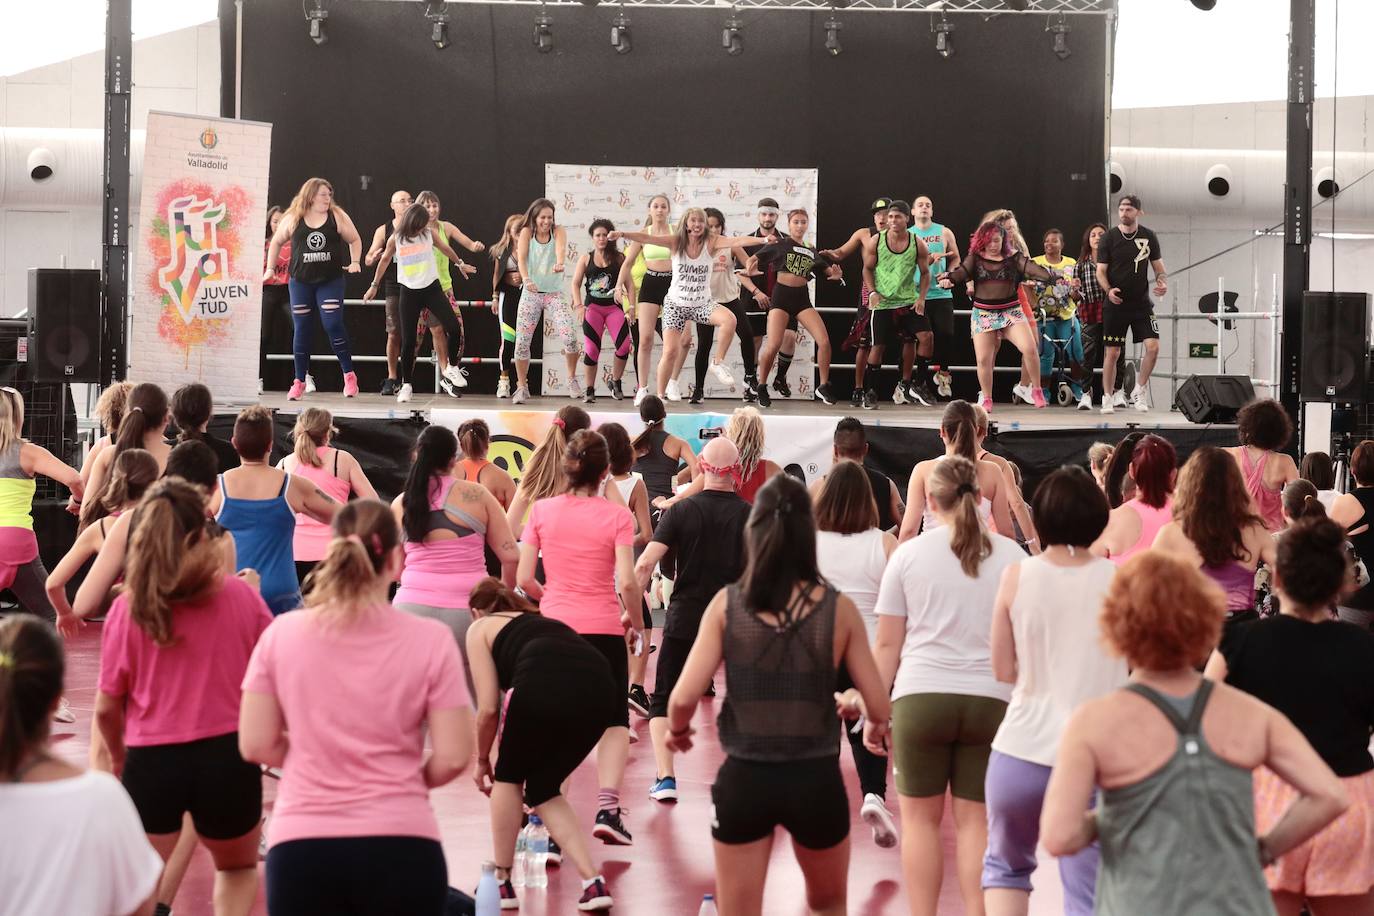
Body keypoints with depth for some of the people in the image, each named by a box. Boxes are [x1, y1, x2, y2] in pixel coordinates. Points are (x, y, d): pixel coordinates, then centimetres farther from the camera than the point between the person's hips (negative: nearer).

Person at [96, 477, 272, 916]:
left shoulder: (128, 608, -4)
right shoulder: (241, 595, -4)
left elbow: (107, 707, 0)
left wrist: (118, 756, 18)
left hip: (151, 761, -1)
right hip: (227, 754, 1)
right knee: (238, 869, 27)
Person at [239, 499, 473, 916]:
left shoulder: (281, 634, 1)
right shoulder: (429, 639, -4)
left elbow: (256, 746, 4)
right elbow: (453, 757, -4)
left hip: (300, 845, 2)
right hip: (400, 843, -1)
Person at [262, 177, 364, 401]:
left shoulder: (337, 216, -1)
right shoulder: (293, 219, 1)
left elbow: (355, 240, 9)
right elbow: (276, 242, 14)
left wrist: (355, 262, -4)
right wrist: (270, 268, 10)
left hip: (330, 281, -1)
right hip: (300, 282, 1)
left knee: (333, 325, -12)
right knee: (302, 330, 4)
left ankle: (349, 376, -1)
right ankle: (299, 382, 12)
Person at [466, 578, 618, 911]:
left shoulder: (481, 628, 25)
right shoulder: (544, 621, 40)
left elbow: (489, 708, 16)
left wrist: (482, 761, 33)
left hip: (544, 687, -5)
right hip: (601, 688, 5)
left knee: (509, 776, 24)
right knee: (542, 787, 25)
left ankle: (502, 883, 27)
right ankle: (593, 883, 14)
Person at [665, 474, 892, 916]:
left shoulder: (727, 604, -6)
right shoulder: (839, 609, -5)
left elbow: (684, 698, -11)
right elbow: (880, 708, -2)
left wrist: (677, 731, 12)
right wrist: (871, 720, 22)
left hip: (744, 779, 0)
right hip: (815, 779, 0)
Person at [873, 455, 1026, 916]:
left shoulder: (908, 555, 2)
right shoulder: (1010, 555, 5)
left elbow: (887, 643, 3)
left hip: (920, 696, -1)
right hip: (990, 698, 1)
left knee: (920, 816, 9)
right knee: (975, 819, 6)